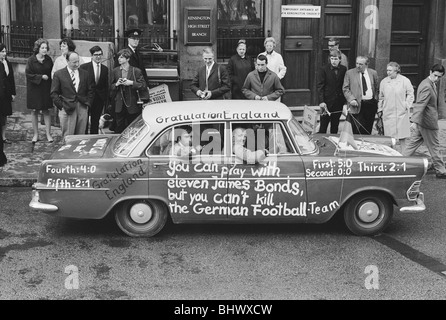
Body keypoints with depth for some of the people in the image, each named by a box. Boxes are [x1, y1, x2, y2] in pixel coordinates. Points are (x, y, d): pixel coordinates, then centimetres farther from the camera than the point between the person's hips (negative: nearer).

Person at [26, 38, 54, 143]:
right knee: (34, 111, 6)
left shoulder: (48, 60, 2)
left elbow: (51, 74, 7)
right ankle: (36, 134, 16)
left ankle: (48, 134, 9)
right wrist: (41, 77, -15)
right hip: (34, 89, -2)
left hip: (46, 89, 2)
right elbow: (28, 74, -9)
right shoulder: (31, 60, -7)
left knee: (46, 111, 3)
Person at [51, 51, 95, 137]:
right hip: (67, 109, -3)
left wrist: (88, 103, 4)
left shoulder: (85, 74, 11)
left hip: (82, 108, 3)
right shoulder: (59, 74, 2)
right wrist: (61, 105, -7)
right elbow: (54, 93, 1)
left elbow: (91, 90, 15)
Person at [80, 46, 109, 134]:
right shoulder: (84, 67, -4)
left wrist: (106, 99, 4)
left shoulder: (105, 69, 7)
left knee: (96, 121, 10)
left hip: (99, 99, 3)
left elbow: (106, 86, 9)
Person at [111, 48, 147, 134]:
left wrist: (131, 83, -16)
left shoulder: (136, 71, -3)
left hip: (132, 104, -2)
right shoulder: (115, 71, 8)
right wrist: (117, 84, -8)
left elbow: (143, 85, -6)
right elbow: (111, 86, 13)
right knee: (119, 127, 4)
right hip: (119, 104, 3)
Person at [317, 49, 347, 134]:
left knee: (335, 126, 12)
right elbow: (320, 86, -6)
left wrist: (344, 101, 3)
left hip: (339, 102, 3)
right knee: (323, 125, 1)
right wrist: (321, 101, -14)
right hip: (327, 101, -3)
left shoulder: (343, 69, 2)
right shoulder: (324, 69, -5)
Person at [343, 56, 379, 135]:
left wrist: (376, 101, 3)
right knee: (358, 130, -7)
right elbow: (345, 89, 1)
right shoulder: (349, 73, 1)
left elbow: (377, 89, 15)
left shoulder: (373, 73, 8)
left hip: (371, 104, 3)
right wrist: (351, 99, -12)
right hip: (357, 105, -2)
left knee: (368, 130, 7)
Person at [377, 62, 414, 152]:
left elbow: (410, 94, 6)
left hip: (401, 113, -2)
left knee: (402, 136, 2)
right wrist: (380, 110, 12)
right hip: (388, 113, 2)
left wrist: (407, 105, -4)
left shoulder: (405, 81, 0)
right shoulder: (384, 82, 7)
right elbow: (381, 97, 14)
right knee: (389, 136, 0)